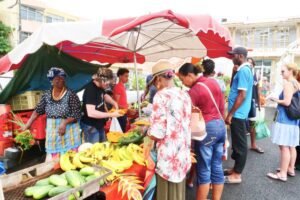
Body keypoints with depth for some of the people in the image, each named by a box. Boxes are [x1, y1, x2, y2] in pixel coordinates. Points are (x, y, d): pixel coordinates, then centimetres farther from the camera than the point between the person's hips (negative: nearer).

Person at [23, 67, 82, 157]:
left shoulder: (70, 94, -10)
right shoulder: (47, 95, 5)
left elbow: (77, 115, -12)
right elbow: (38, 110, 11)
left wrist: (65, 122, -24)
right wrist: (27, 125, 8)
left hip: (68, 131, -4)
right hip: (52, 132, 4)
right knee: (55, 159, 11)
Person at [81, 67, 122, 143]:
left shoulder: (100, 87, 0)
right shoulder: (90, 90, -26)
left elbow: (104, 95, 22)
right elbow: (91, 113, -33)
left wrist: (114, 103, 3)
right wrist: (111, 114, -28)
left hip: (99, 124, 9)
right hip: (91, 126, -9)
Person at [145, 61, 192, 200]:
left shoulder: (161, 96, -16)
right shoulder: (185, 95, 5)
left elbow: (157, 134, -20)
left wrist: (149, 132, 1)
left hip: (168, 156, -7)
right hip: (183, 154, 7)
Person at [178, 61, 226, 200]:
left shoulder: (194, 91, -16)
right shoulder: (213, 82, 7)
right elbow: (222, 107, 13)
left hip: (207, 129, -8)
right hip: (220, 126, 8)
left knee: (204, 170, 4)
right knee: (217, 167, 15)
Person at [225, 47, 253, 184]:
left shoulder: (243, 71, -17)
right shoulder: (244, 70, 14)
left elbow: (242, 96, -23)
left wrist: (230, 114, -19)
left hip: (238, 114, -10)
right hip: (239, 113, 10)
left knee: (239, 144, 1)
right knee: (237, 143, 17)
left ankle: (237, 175, 13)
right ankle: (236, 169, 30)